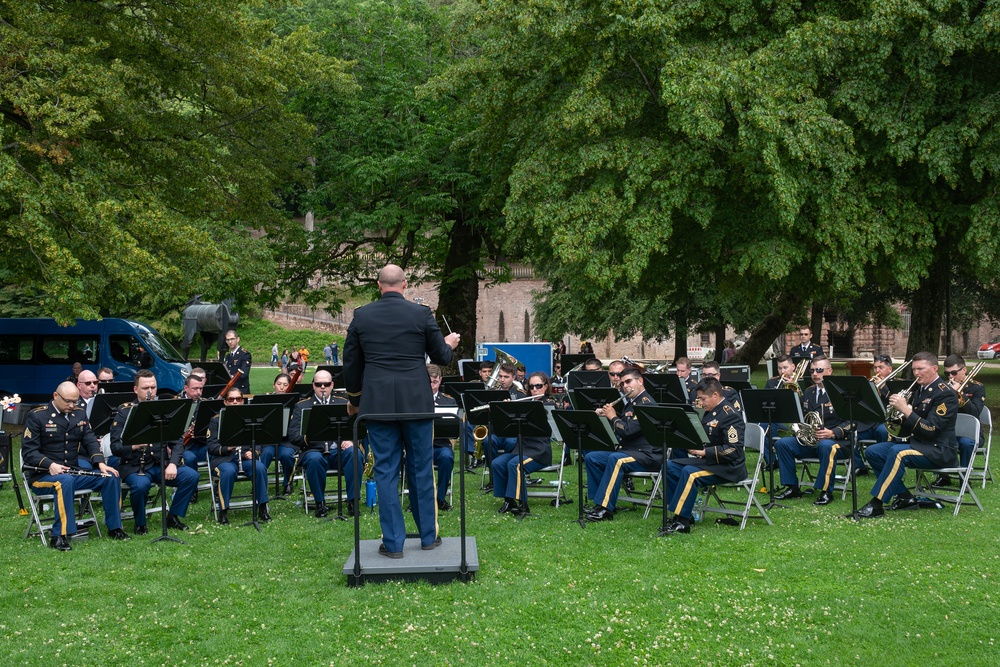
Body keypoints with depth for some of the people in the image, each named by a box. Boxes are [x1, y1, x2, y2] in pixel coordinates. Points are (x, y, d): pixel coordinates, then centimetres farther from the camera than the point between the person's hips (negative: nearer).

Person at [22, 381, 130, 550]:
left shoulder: (79, 415, 12)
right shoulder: (37, 416, -6)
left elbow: (90, 441, 5)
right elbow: (28, 451, -12)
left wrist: (101, 463, -14)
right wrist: (50, 465, -29)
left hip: (74, 472, 6)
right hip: (43, 475, -6)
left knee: (111, 477, -12)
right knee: (65, 481, -39)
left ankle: (114, 528, 0)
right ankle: (60, 536, -37)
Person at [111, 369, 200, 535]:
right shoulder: (125, 412, 0)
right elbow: (115, 447, -8)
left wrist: (173, 463, -13)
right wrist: (134, 446, -28)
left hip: (161, 462, 4)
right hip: (134, 465, -3)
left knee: (191, 476, -19)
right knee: (141, 485, -35)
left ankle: (173, 517, 1)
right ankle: (140, 524, -7)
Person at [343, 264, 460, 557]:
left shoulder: (361, 316, 1)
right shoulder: (422, 314, -4)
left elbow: (351, 363, 8)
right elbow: (441, 357, 5)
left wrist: (354, 398, 23)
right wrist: (449, 345, 28)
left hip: (377, 402, 1)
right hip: (416, 401, 0)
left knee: (385, 471, 5)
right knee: (421, 467, 11)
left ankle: (393, 542, 6)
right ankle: (428, 536, 20)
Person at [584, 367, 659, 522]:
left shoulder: (646, 403, -12)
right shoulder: (629, 403, 19)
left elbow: (628, 430, -23)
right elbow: (619, 430, 22)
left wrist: (612, 417, -6)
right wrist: (605, 415, 7)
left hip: (647, 456, -10)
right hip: (625, 451, 10)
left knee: (616, 459, -36)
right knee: (591, 458, 0)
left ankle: (605, 509, -36)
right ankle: (600, 502, -2)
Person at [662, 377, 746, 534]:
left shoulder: (730, 415, -17)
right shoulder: (710, 412, 12)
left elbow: (734, 450, -24)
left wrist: (704, 452, -25)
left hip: (728, 467, -10)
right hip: (708, 461, 10)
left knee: (689, 473, -31)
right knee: (670, 466, 1)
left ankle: (681, 521, -26)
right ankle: (685, 513, 0)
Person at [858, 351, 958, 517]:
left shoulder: (945, 394, -13)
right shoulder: (918, 389, 12)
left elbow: (930, 430, -23)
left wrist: (905, 409, -26)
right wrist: (898, 407, -8)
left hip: (938, 450, -9)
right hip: (916, 442, 9)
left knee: (898, 452, -34)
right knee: (872, 452, -3)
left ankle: (876, 504, -31)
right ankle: (904, 497, 0)